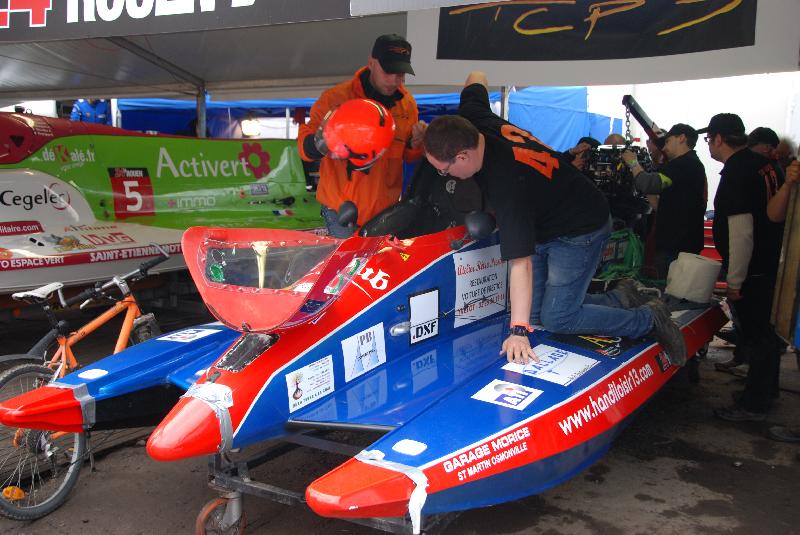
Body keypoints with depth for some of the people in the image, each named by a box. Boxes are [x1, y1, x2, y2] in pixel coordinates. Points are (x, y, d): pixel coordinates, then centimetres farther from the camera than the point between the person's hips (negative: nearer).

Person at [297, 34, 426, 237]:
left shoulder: (408, 104, 3)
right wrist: (319, 143, -31)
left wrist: (416, 144, -11)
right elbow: (304, 145, -9)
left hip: (385, 211, 4)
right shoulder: (335, 98, -11)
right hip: (341, 211, -4)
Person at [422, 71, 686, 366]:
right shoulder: (471, 118, -17)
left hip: (580, 229, -9)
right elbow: (477, 77, 7)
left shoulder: (506, 183, -40)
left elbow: (520, 263, -41)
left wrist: (518, 331, -40)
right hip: (542, 225, 9)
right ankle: (620, 300, 23)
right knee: (534, 312, 5)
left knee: (556, 320, -11)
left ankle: (650, 319, 8)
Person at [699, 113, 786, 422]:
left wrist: (734, 281, -19)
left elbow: (741, 232, -25)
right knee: (767, 333, 19)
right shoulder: (764, 164, 9)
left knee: (755, 338, 0)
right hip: (771, 263, 10)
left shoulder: (736, 173, -20)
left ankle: (753, 405, 10)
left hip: (750, 270, -10)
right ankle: (766, 391, 34)